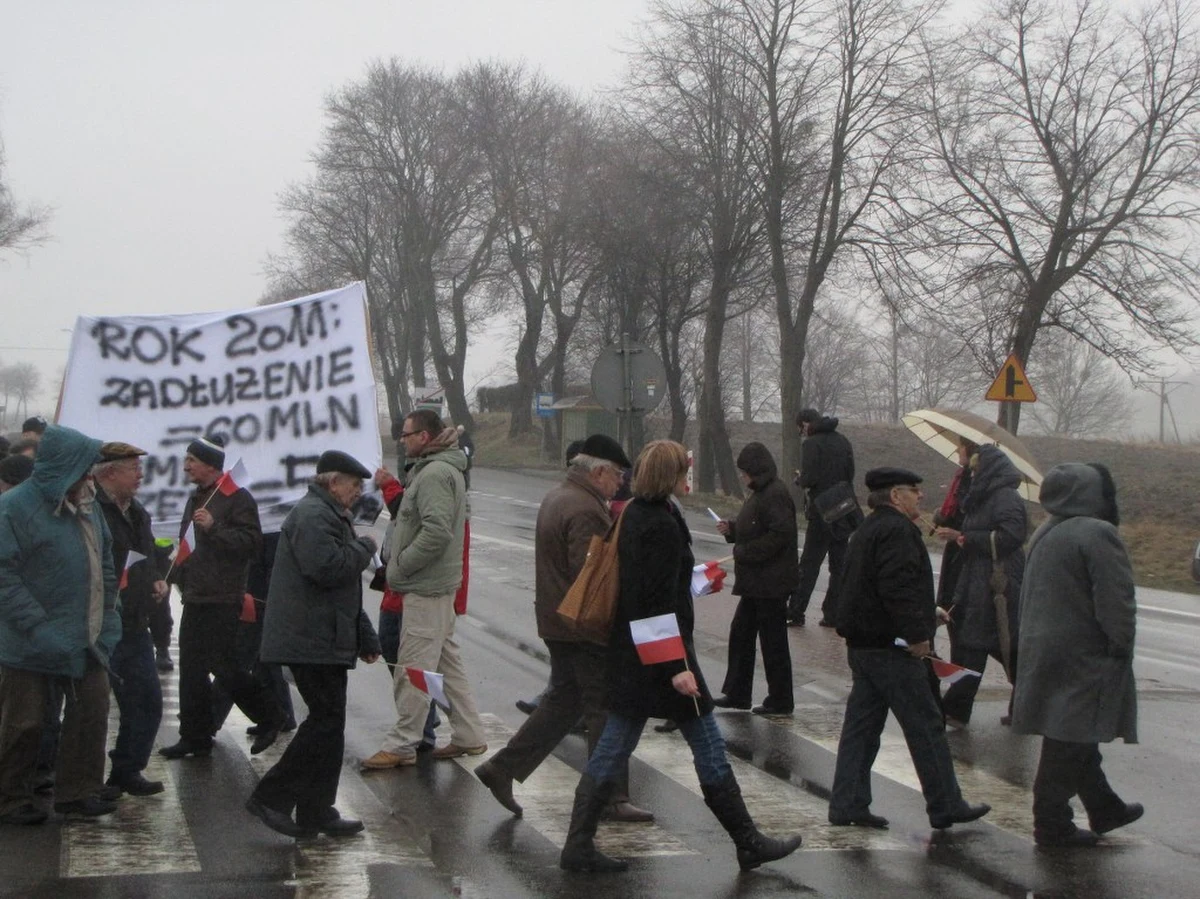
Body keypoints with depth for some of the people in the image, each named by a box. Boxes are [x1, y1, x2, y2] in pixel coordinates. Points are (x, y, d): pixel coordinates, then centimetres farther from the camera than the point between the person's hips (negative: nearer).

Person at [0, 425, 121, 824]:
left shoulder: (86, 506, 10)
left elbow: (104, 565, 18)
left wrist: (108, 621, 10)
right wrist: (39, 628, -24)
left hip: (85, 640, 7)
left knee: (92, 709, 9)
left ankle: (78, 791, 21)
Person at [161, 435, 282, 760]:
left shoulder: (237, 498, -9)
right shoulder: (196, 498, 20)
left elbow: (252, 542, -19)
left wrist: (214, 528, -25)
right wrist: (175, 573, 16)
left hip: (222, 599, -9)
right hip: (195, 597, 9)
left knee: (223, 664, -8)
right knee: (191, 668, 8)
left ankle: (269, 715, 8)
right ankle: (195, 736, 17)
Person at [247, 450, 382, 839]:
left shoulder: (330, 516, 23)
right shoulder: (312, 516, -13)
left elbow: (344, 588, 29)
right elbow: (327, 568, -29)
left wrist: (365, 638, 25)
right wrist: (364, 548, -11)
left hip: (327, 642, 11)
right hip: (312, 642, -11)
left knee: (328, 721, 11)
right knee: (327, 721, -10)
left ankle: (316, 813, 16)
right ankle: (271, 797, -6)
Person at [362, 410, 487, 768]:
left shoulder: (434, 474, -18)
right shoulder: (439, 470, 16)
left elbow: (437, 531, -28)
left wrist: (400, 564, -18)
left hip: (426, 589, -11)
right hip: (439, 584, 11)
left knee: (413, 667, -5)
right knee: (447, 661, 15)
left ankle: (401, 745, 0)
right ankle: (468, 736, 22)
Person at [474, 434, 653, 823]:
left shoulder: (556, 498, 14)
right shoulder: (586, 510, -20)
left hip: (556, 620, 10)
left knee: (562, 699, 18)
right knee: (605, 708, -1)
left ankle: (503, 768, 17)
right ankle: (611, 799, 5)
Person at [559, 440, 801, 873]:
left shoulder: (634, 515, 11)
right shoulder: (662, 527, -18)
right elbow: (661, 602, -23)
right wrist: (677, 666, -23)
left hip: (629, 655, 9)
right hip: (660, 651, -9)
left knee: (611, 752, 9)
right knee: (708, 746, 2)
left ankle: (578, 846, 8)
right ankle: (748, 843, 12)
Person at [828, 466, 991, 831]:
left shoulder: (869, 530, 18)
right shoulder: (897, 530, -15)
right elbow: (897, 588, -25)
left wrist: (927, 617, 24)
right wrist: (916, 633, -20)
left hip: (862, 645, 10)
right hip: (891, 648, -10)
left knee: (861, 725, 10)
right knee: (925, 726, -1)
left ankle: (847, 805, 10)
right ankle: (945, 805, 7)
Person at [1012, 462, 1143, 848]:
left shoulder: (1044, 534, 10)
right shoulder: (1097, 534, -19)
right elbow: (1115, 600, -21)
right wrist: (1121, 644, -10)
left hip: (1043, 652, 9)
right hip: (1083, 657, -9)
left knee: (1075, 739, 19)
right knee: (1071, 740, -2)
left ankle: (1104, 808, 33)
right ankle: (1052, 824, 3)